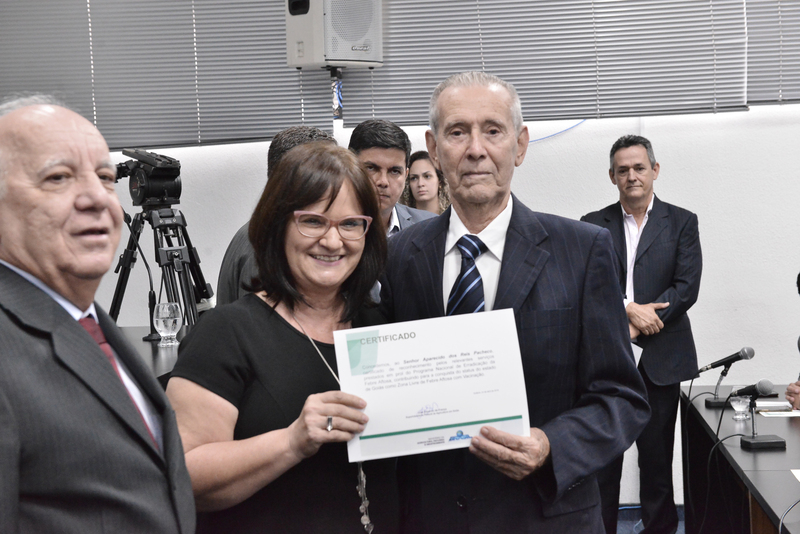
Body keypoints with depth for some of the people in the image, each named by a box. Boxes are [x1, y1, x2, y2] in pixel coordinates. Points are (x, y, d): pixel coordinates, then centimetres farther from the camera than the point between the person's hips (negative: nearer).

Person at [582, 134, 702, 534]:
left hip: (659, 361, 0)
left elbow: (687, 288, -4)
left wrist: (640, 322, -12)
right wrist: (628, 308, -17)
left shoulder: (681, 222, 6)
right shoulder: (593, 225, 7)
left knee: (656, 457, 7)